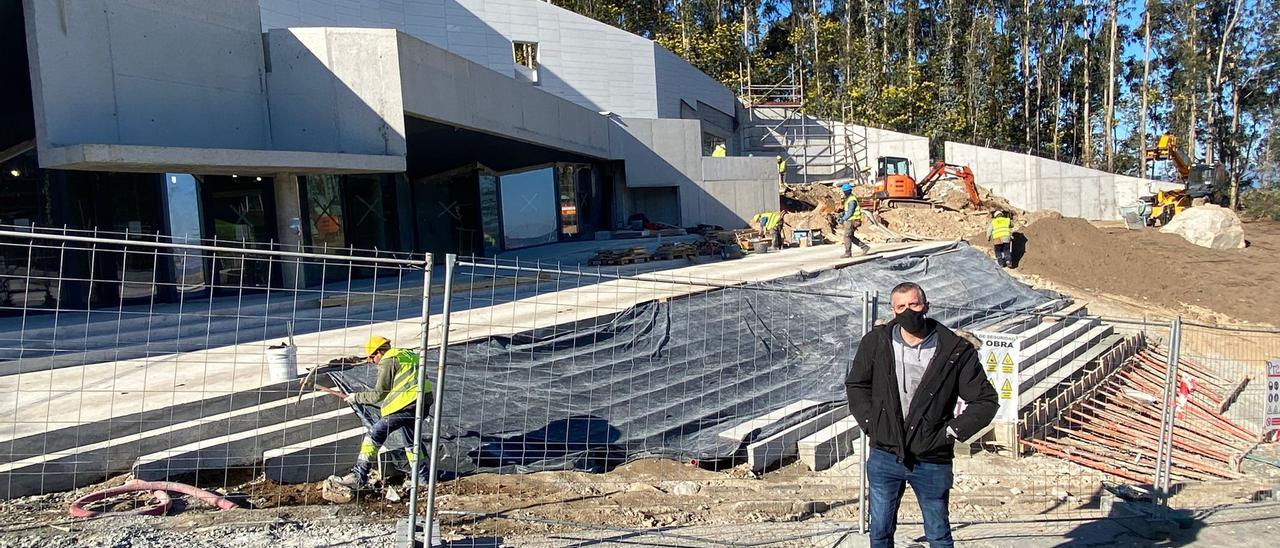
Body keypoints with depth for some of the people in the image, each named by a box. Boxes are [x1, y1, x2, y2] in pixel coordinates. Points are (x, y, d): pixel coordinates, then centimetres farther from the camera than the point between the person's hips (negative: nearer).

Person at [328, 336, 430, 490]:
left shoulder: (388, 360, -1)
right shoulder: (407, 354, 24)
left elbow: (379, 394, -1)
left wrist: (356, 397, 11)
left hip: (406, 403, -9)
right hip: (423, 402, 9)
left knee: (375, 434, -2)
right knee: (410, 438, 26)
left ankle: (358, 476, -6)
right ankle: (421, 476, 30)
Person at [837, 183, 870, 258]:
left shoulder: (851, 200, -20)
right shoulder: (849, 199, 14)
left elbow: (850, 213, -23)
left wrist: (842, 219, -18)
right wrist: (842, 214, 7)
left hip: (851, 221, -10)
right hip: (851, 221, 10)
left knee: (846, 236, -3)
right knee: (851, 237, 14)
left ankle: (848, 253, 4)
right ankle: (864, 247, 15)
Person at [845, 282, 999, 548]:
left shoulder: (955, 351, -9)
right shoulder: (876, 342, -3)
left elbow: (985, 401, -1)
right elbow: (856, 385, 11)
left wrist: (952, 431, -8)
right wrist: (870, 423, 1)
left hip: (932, 462, -2)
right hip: (884, 458, 2)